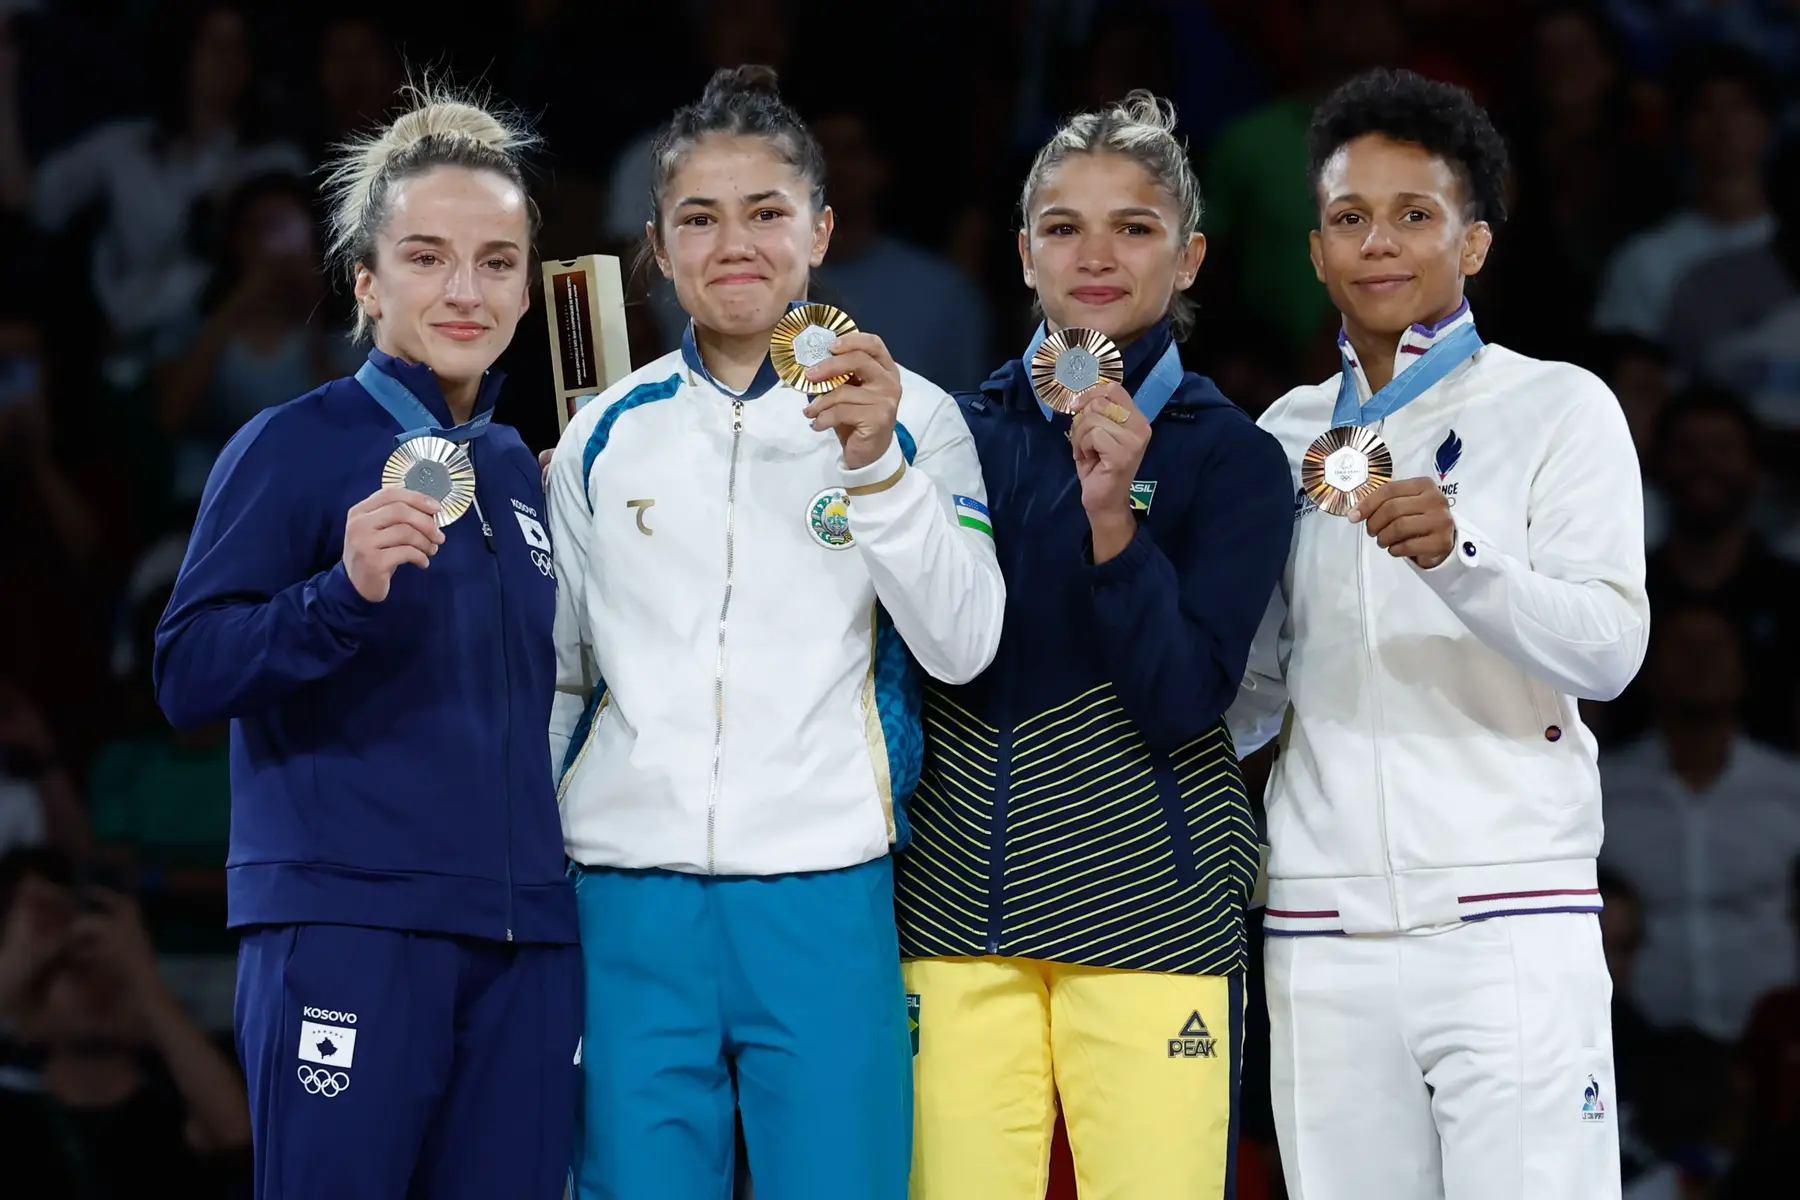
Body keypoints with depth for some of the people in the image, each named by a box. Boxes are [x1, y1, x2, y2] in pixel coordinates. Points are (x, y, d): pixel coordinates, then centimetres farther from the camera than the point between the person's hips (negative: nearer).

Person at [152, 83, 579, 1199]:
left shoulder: (515, 467, 14)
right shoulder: (294, 445, -3)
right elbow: (187, 677, -10)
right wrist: (345, 590, -24)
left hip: (520, 937, 6)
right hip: (348, 926, -6)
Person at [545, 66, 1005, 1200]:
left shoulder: (909, 414, 4)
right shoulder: (609, 432, 12)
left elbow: (964, 645, -6)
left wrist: (875, 465, -17)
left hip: (823, 892, -2)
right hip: (630, 891, 2)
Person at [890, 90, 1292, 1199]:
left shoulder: (1230, 455, 1)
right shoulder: (963, 431, 10)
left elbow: (1182, 699, -11)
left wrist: (1113, 514, -20)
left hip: (1144, 908, -2)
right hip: (959, 898, 2)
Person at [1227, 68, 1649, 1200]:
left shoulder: (1559, 407, 4)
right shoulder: (1288, 435, 16)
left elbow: (1609, 649, -9)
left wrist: (1456, 560, -26)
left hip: (1509, 923, -4)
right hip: (1323, 934, 4)